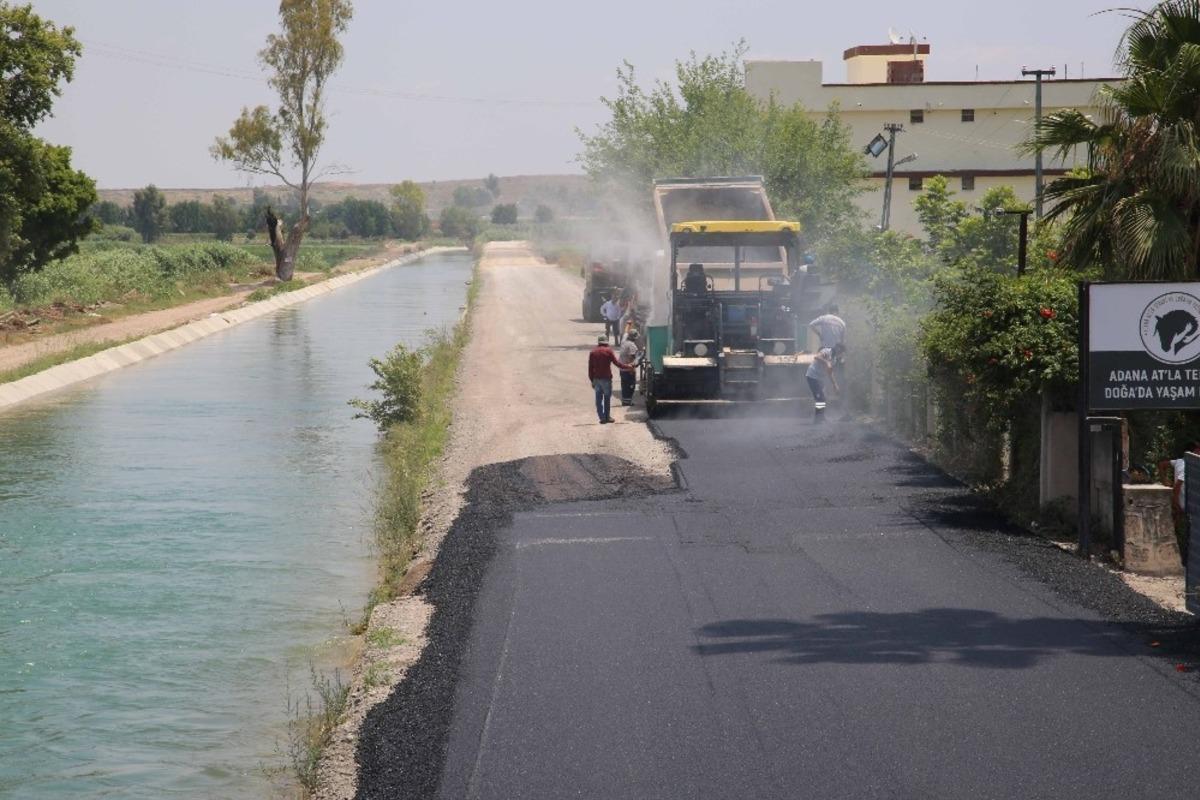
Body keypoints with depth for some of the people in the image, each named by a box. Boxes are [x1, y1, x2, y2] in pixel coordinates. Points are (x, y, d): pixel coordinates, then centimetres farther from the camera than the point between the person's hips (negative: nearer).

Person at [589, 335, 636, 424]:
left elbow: (590, 368, 7)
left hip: (596, 379, 3)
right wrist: (629, 366, 1)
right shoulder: (608, 351, -5)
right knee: (607, 398, 6)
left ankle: (602, 417, 1)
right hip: (606, 378, -3)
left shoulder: (593, 352, 7)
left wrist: (592, 380, 13)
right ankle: (607, 417, 8)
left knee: (598, 398, 6)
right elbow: (617, 363, -9)